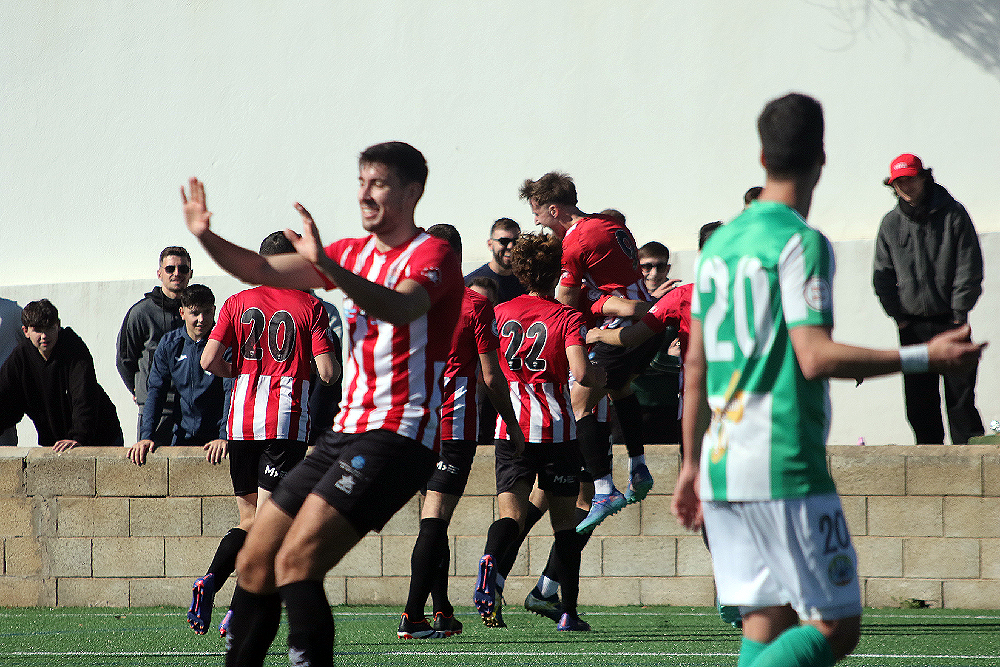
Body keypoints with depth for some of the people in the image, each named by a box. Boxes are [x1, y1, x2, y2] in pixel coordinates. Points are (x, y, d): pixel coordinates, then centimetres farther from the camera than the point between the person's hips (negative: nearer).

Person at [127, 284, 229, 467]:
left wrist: (224, 437, -27)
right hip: (183, 436, 3)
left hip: (215, 436, -3)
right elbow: (155, 390, 5)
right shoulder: (169, 344, 6)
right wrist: (146, 436, -8)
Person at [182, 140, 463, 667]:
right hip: (345, 433, 8)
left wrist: (326, 264, -44)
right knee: (253, 564, 8)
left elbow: (401, 308, -30)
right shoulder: (353, 254, 17)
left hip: (397, 440, -8)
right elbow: (264, 272, 9)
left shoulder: (432, 255, -8)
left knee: (295, 561, -22)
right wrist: (207, 238, -9)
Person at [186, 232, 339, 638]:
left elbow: (208, 361, 1)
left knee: (249, 521, 14)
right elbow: (328, 372, -6)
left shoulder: (238, 304, 9)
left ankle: (209, 583, -9)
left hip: (241, 422, 4)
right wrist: (326, 367, 18)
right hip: (287, 422, -4)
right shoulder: (310, 307, 1)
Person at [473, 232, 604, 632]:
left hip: (511, 429, 2)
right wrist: (600, 375, 4)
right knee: (564, 519, 10)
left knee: (510, 512, -7)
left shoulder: (500, 314, 7)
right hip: (557, 429, -2)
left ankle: (492, 566, -39)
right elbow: (580, 373, -16)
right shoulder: (567, 317, -4)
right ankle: (568, 611, 12)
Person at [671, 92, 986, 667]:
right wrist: (925, 357, -18)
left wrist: (692, 466, 24)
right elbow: (815, 357, -18)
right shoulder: (801, 243, -9)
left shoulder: (719, 244, 14)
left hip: (722, 469, 8)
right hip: (785, 469, -8)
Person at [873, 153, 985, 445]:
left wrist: (958, 313, -6)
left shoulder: (953, 215, -1)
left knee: (960, 393, -5)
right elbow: (882, 276, 10)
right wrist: (898, 315, 2)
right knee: (919, 399, 2)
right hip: (911, 326, 3)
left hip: (950, 321, -3)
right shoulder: (890, 224, 7)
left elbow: (970, 270, -2)